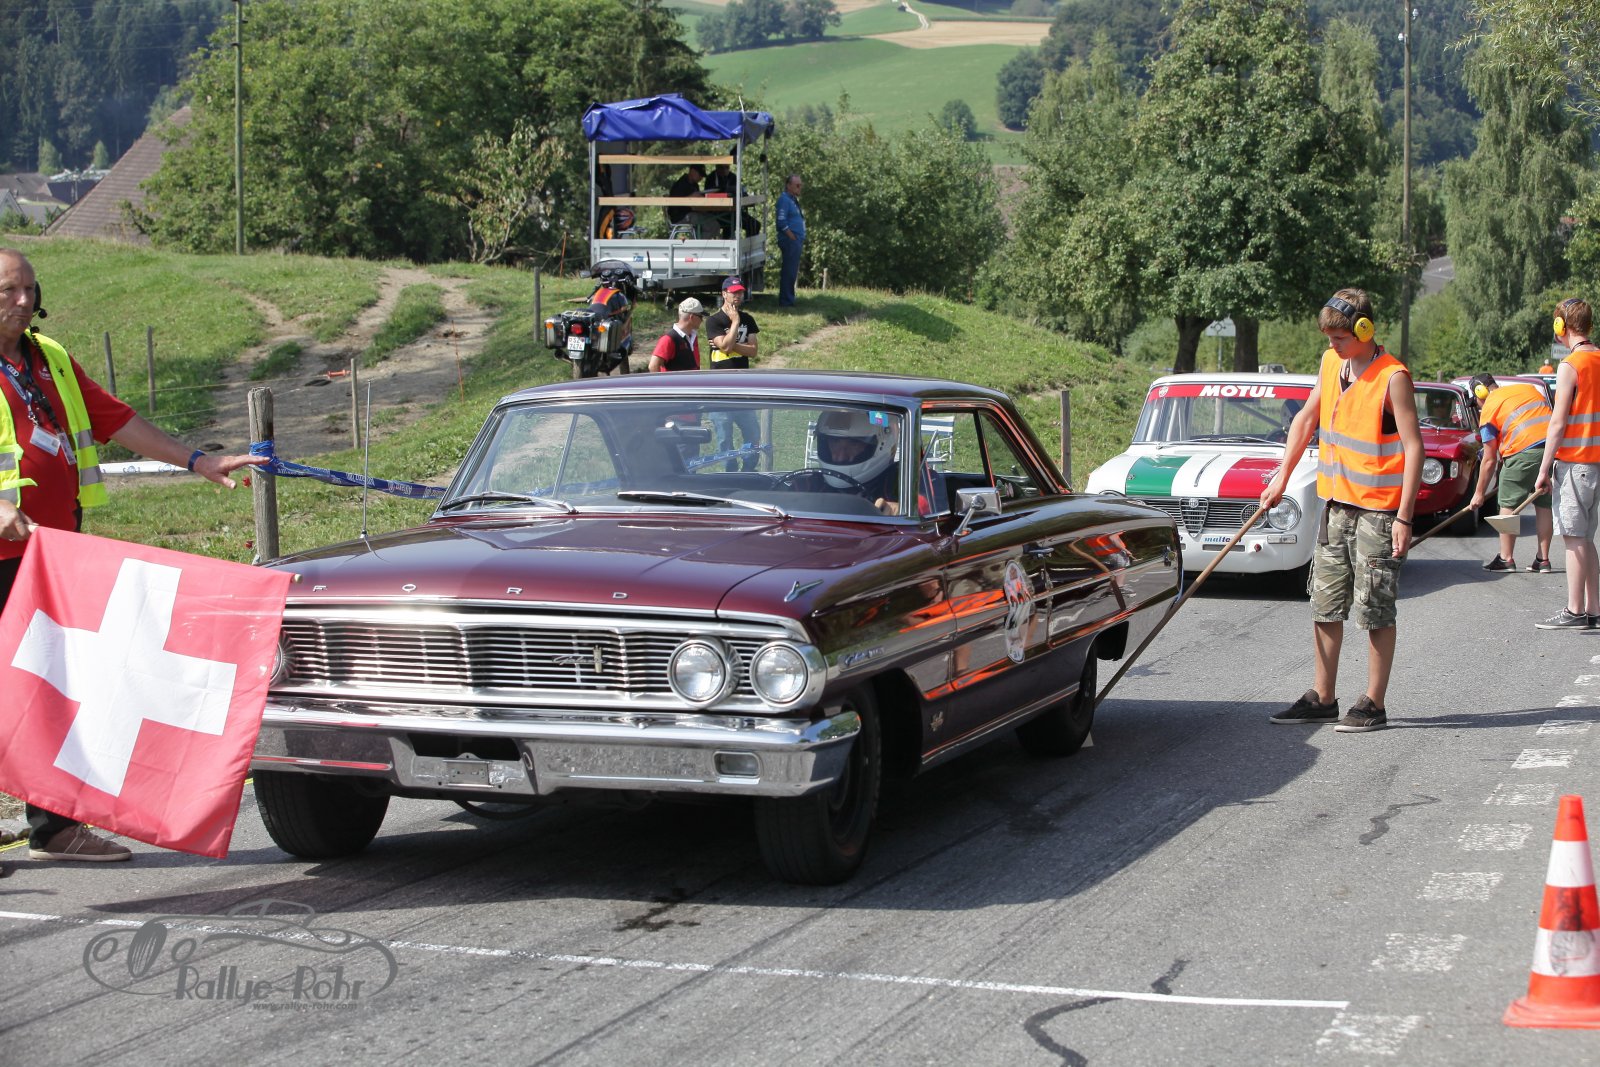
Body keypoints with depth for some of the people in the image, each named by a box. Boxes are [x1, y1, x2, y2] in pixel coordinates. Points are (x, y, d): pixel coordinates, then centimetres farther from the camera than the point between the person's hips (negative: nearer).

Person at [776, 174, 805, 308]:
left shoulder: (793, 199, 19)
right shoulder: (784, 200, -13)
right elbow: (782, 222, -20)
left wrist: (800, 239, 15)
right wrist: (793, 237, -18)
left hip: (796, 241, 10)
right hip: (790, 241, -10)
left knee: (792, 271, 14)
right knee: (789, 271, -8)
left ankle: (787, 300, 20)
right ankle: (786, 301, -5)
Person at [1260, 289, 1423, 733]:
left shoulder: (1393, 377, -14)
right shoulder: (1331, 364, 7)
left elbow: (1413, 446, -15)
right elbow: (1306, 418, 20)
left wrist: (1404, 517, -19)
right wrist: (1282, 477, 17)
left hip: (1377, 509, -7)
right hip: (1335, 503, 7)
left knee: (1376, 610, -1)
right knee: (1324, 607, 11)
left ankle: (1374, 704, 6)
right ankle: (1322, 698, 20)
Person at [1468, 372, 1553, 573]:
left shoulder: (1489, 408, 8)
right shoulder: (1530, 388, 25)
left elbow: (1489, 460, 8)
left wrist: (1480, 493, 17)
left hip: (1524, 451, -6)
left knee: (1508, 504, 8)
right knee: (1544, 505, 14)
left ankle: (1506, 559, 10)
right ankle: (1543, 560, 15)